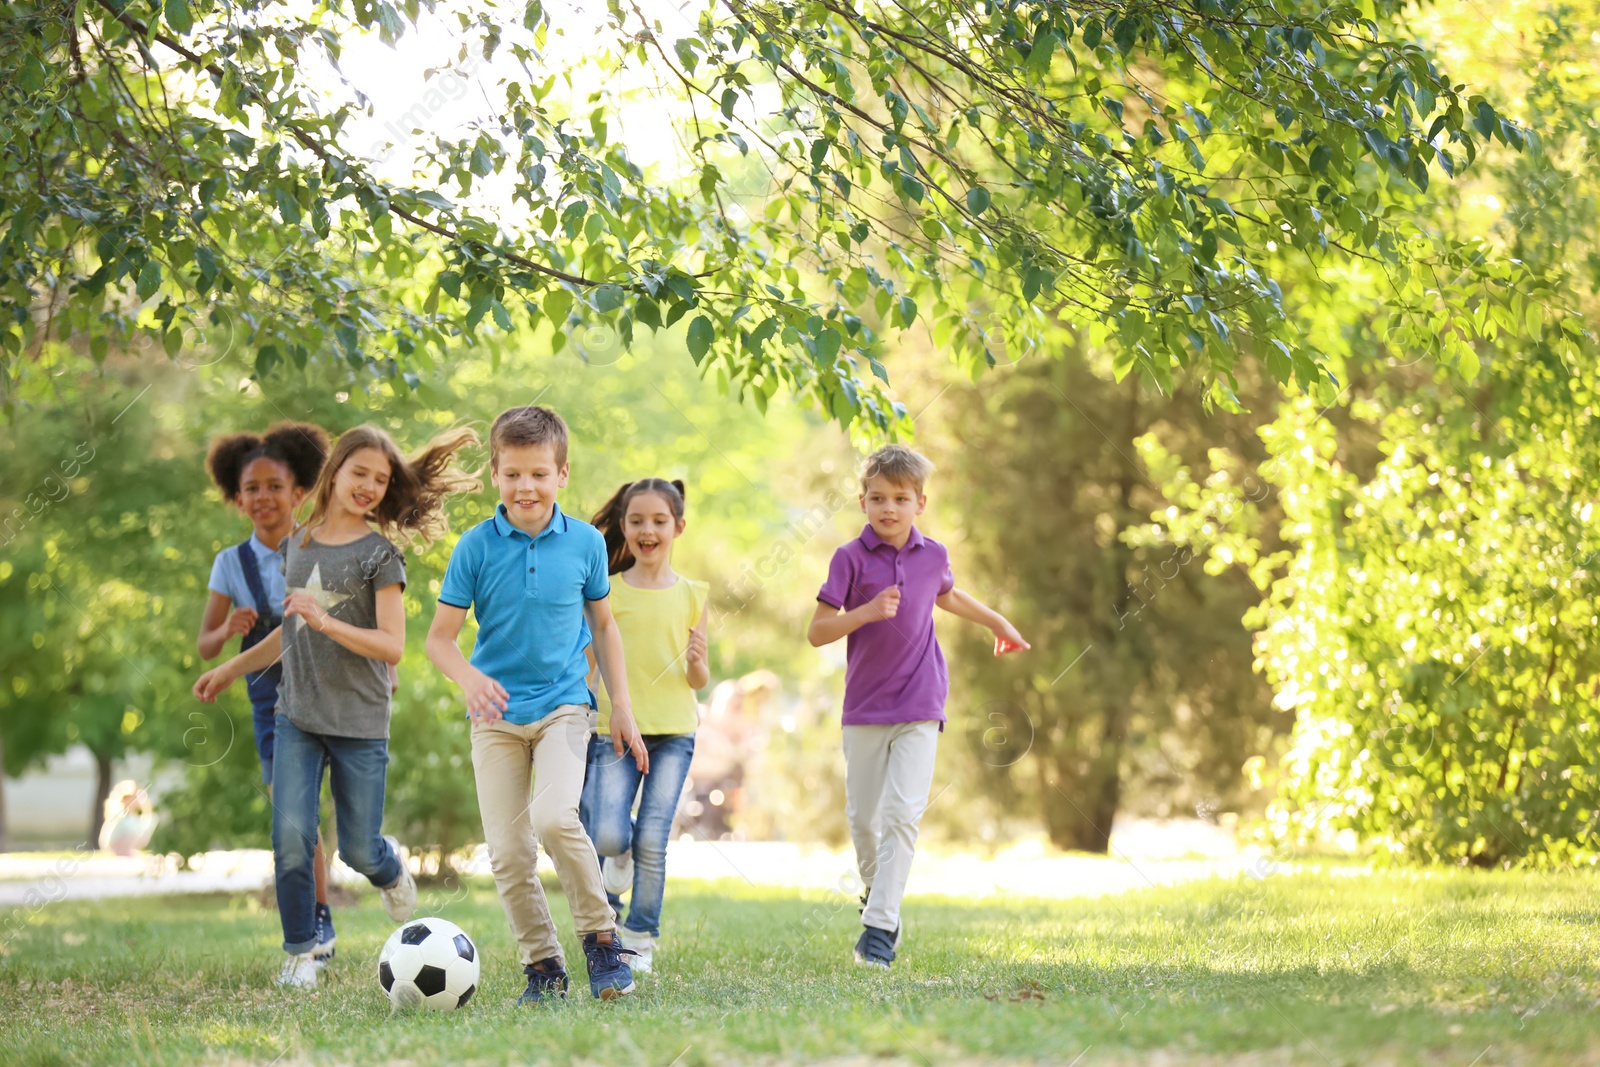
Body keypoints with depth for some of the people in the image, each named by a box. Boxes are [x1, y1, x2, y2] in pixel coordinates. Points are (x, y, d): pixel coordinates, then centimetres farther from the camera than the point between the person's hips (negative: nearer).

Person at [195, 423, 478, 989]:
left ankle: (390, 868, 39)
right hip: (297, 715, 3)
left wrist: (327, 622, -26)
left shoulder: (380, 554, -6)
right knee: (291, 836, -10)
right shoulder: (297, 543, 8)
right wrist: (231, 668, 25)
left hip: (360, 721, -3)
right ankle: (299, 954, 5)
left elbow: (391, 645, -13)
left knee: (358, 851, 3)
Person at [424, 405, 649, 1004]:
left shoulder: (585, 542, -1)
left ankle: (601, 938, -6)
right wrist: (470, 679, -23)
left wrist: (622, 709, 10)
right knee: (507, 852, -2)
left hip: (563, 704, -1)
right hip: (496, 714, 1)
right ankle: (542, 966, 14)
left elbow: (602, 625, 13)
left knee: (554, 817, -25)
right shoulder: (476, 546, -5)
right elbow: (439, 637, -2)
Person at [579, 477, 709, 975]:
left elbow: (699, 681, 9)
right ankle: (620, 859, 22)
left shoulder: (691, 594, 6)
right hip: (615, 729, -1)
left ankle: (640, 940, 10)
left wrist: (696, 662, -11)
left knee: (652, 842, -5)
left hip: (674, 732, 1)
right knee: (607, 836, -15)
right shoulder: (608, 591, 3)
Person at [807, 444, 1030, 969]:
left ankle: (880, 925, -13)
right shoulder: (851, 558, -6)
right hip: (865, 709, -1)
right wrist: (867, 612, -23)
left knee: (903, 813, -12)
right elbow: (817, 632, -9)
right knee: (863, 817, 8)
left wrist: (999, 622, 34)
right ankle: (875, 892, 36)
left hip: (920, 709, 1)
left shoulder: (933, 556, 4)